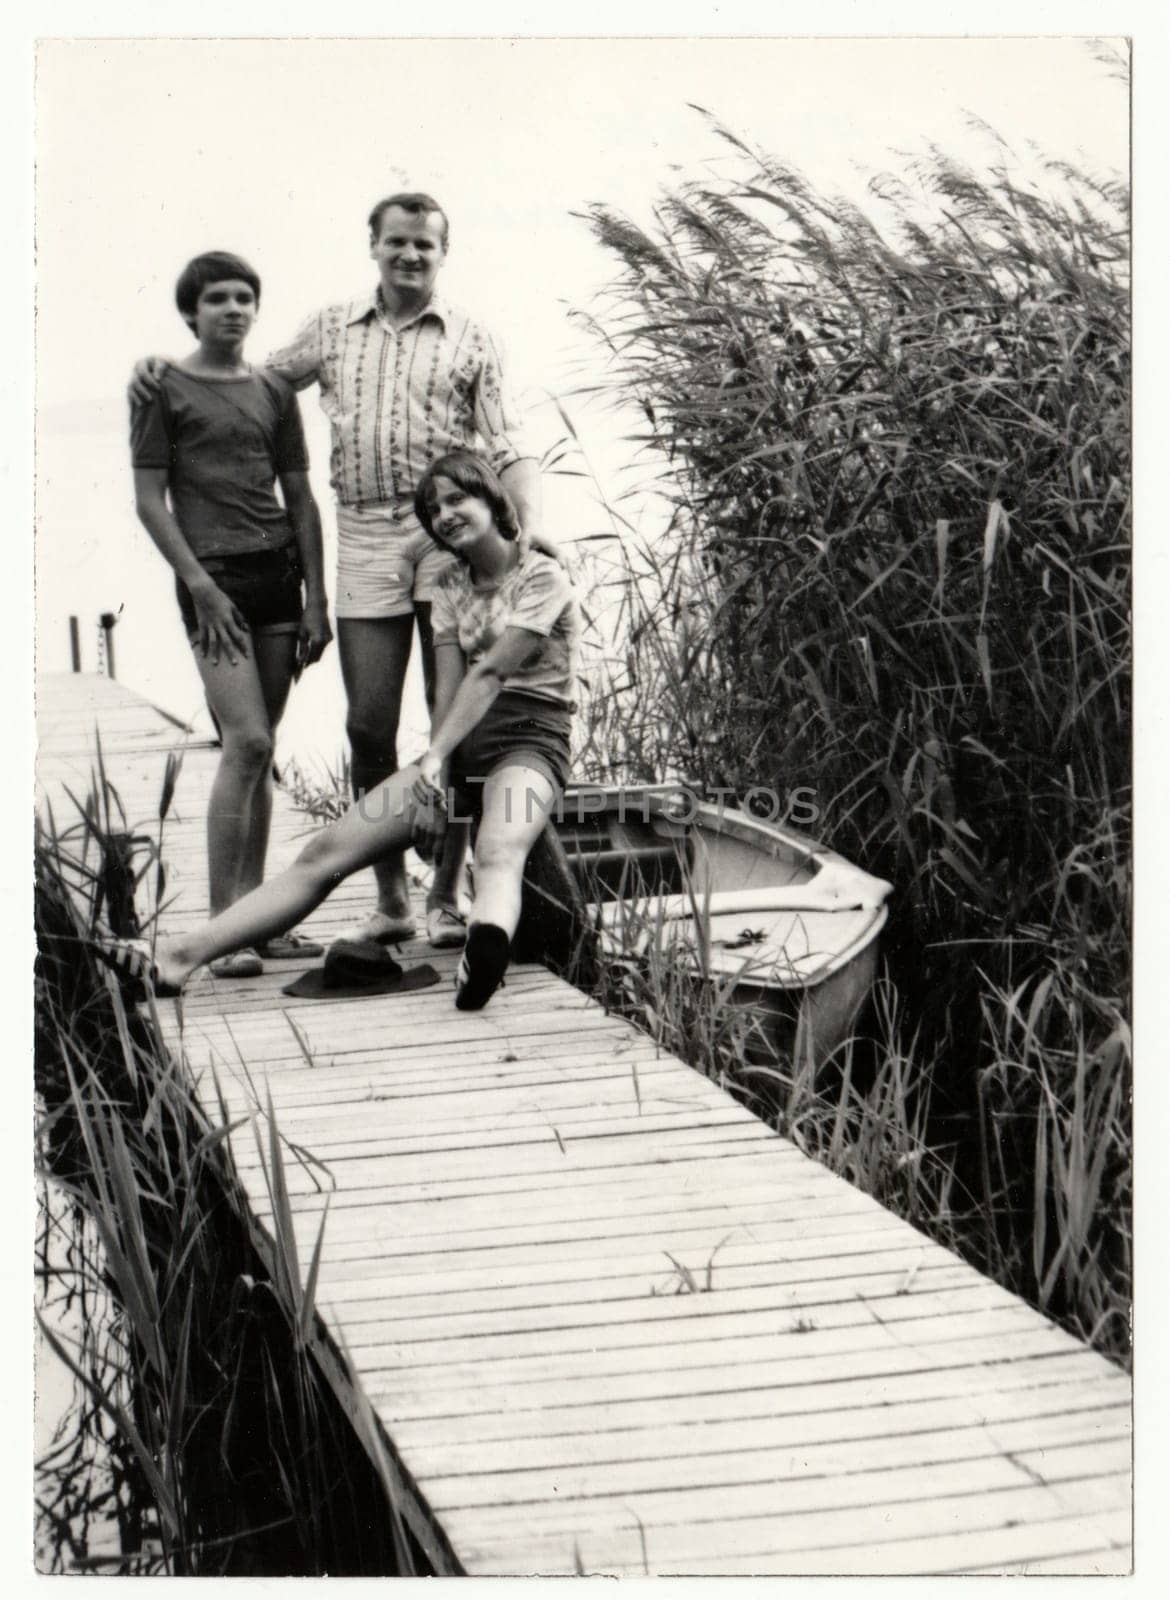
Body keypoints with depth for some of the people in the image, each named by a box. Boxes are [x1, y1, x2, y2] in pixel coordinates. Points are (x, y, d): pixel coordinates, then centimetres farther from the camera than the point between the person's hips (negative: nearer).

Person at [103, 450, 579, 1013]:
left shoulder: (543, 577, -2)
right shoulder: (451, 586, 16)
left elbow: (491, 673, -12)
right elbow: (448, 689, 4)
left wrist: (434, 761, -20)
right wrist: (434, 774, -12)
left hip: (527, 740, -5)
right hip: (458, 742, 6)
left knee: (498, 851, -40)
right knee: (327, 850, -11)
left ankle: (485, 951, -75)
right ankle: (181, 955, -22)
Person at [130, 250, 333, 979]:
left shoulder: (274, 393, 14)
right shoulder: (166, 391, 2)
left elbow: (301, 499, 15)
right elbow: (150, 501, -2)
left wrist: (316, 601, 8)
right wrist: (201, 585, -11)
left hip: (278, 571, 5)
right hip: (214, 577, -5)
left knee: (260, 750, 6)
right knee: (247, 742, -15)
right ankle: (224, 925, -11)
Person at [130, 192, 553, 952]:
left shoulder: (470, 339, 9)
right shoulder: (332, 329, 16)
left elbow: (507, 443, 2)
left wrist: (532, 521, -15)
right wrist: (168, 365, 15)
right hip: (365, 537, 2)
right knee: (369, 724, -1)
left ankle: (447, 894, 6)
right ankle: (391, 897, 9)